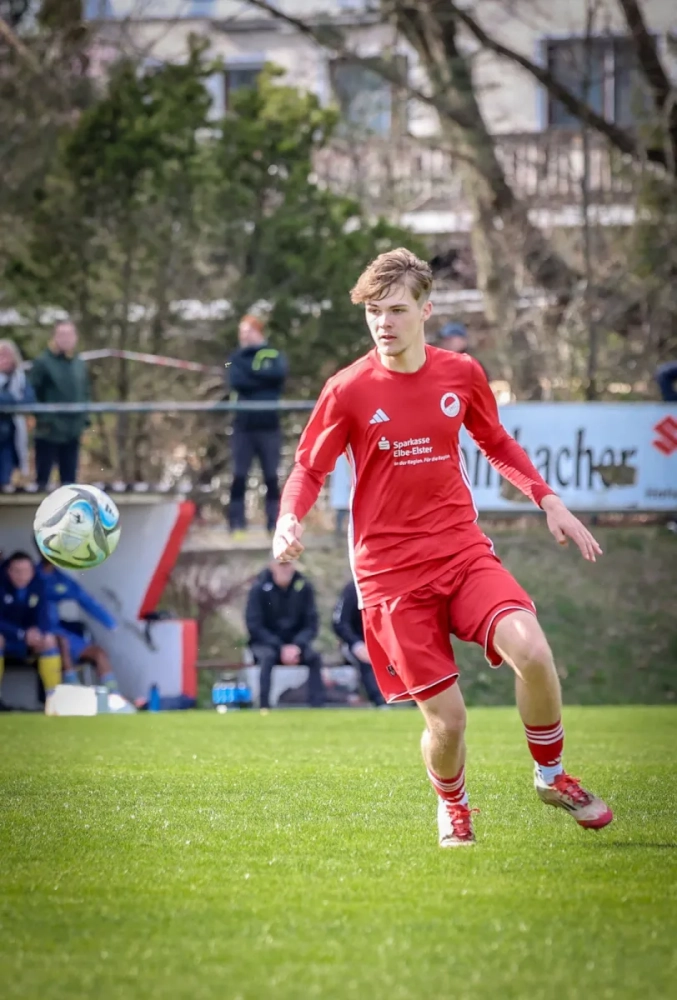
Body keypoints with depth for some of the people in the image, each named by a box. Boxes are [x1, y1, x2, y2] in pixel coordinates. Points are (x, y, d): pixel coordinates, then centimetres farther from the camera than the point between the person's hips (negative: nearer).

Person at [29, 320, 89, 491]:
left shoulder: (79, 364, 10)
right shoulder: (42, 362, -7)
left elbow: (85, 393, 14)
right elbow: (34, 394, -9)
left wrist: (84, 420, 7)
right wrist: (41, 418, -13)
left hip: (73, 432, 5)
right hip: (49, 431, -5)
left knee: (69, 478, 11)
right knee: (43, 477, 0)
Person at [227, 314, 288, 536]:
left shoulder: (274, 356, 6)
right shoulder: (237, 359, 9)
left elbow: (278, 374, -15)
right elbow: (236, 381, -9)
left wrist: (250, 372, -10)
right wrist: (263, 378, -12)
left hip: (269, 426, -1)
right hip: (244, 425, 1)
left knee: (272, 478, 2)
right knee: (239, 477, -5)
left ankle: (275, 525, 4)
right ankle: (237, 525, -4)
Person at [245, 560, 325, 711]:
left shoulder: (304, 587, -5)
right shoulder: (259, 589, -12)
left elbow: (311, 624, -2)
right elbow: (254, 626, -13)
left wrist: (297, 646, -21)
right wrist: (281, 648, -22)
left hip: (295, 643, 2)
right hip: (266, 643, -2)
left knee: (314, 657, -26)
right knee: (267, 656, -35)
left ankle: (317, 708, -25)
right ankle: (264, 708, -35)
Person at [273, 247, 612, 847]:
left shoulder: (461, 374, 3)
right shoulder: (348, 391, -5)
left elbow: (498, 444, 21)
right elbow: (309, 468, 6)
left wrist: (549, 501, 11)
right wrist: (290, 521, -14)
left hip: (464, 551, 2)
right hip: (390, 573, -2)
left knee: (531, 652, -24)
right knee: (446, 717, -8)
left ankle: (553, 776, 2)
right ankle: (452, 808, 26)